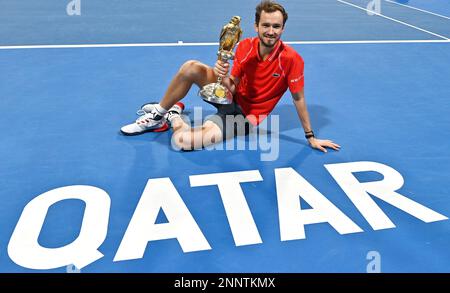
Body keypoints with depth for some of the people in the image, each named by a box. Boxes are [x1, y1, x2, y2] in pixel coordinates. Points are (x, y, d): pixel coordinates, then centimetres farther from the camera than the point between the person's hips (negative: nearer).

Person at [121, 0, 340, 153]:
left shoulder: (291, 59, -22)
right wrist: (223, 76, -32)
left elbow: (298, 99, -13)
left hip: (246, 115, -4)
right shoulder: (245, 47, -9)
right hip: (232, 97, 5)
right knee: (191, 67, -23)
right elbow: (233, 86, -8)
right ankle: (159, 113, 0)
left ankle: (173, 118, 12)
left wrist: (311, 137, -7)